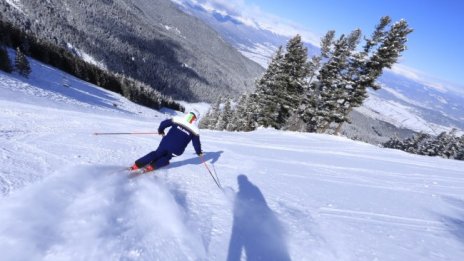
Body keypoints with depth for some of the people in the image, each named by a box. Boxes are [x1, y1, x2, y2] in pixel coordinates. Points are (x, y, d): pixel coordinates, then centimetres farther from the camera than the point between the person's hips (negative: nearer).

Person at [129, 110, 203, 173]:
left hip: (166, 143, 1)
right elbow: (196, 143, 2)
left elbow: (164, 123, 4)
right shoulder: (195, 130, -3)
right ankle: (151, 167, 7)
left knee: (157, 154, 23)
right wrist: (199, 152, 18)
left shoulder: (177, 119, 1)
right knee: (165, 158, 26)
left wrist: (160, 131, 23)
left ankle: (136, 165, 19)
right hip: (176, 150, -1)